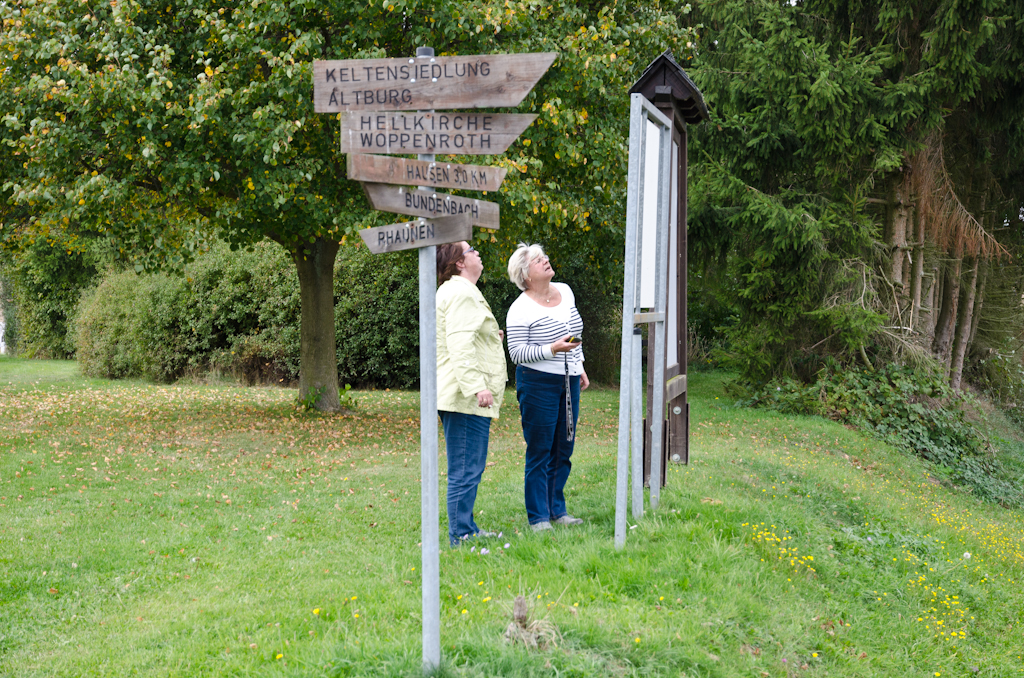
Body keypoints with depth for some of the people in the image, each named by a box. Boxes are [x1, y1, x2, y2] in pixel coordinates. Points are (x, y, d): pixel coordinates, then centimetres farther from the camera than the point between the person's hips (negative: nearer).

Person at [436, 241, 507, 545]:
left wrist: (489, 336, 28)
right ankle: (460, 536, -4)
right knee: (465, 469, -8)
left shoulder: (456, 291, 23)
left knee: (467, 469, 16)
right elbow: (460, 344, -22)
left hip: (466, 396, 11)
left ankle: (466, 530, 24)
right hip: (465, 397, -11)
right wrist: (477, 386, -28)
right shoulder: (461, 293, -12)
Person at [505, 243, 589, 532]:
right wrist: (552, 350, -25)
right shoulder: (520, 310, -12)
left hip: (569, 382, 7)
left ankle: (557, 510, 23)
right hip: (538, 385, -7)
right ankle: (538, 518, 7)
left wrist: (579, 366, 19)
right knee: (540, 452, -2)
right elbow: (517, 353, -15)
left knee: (563, 450, 11)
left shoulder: (565, 291, 9)